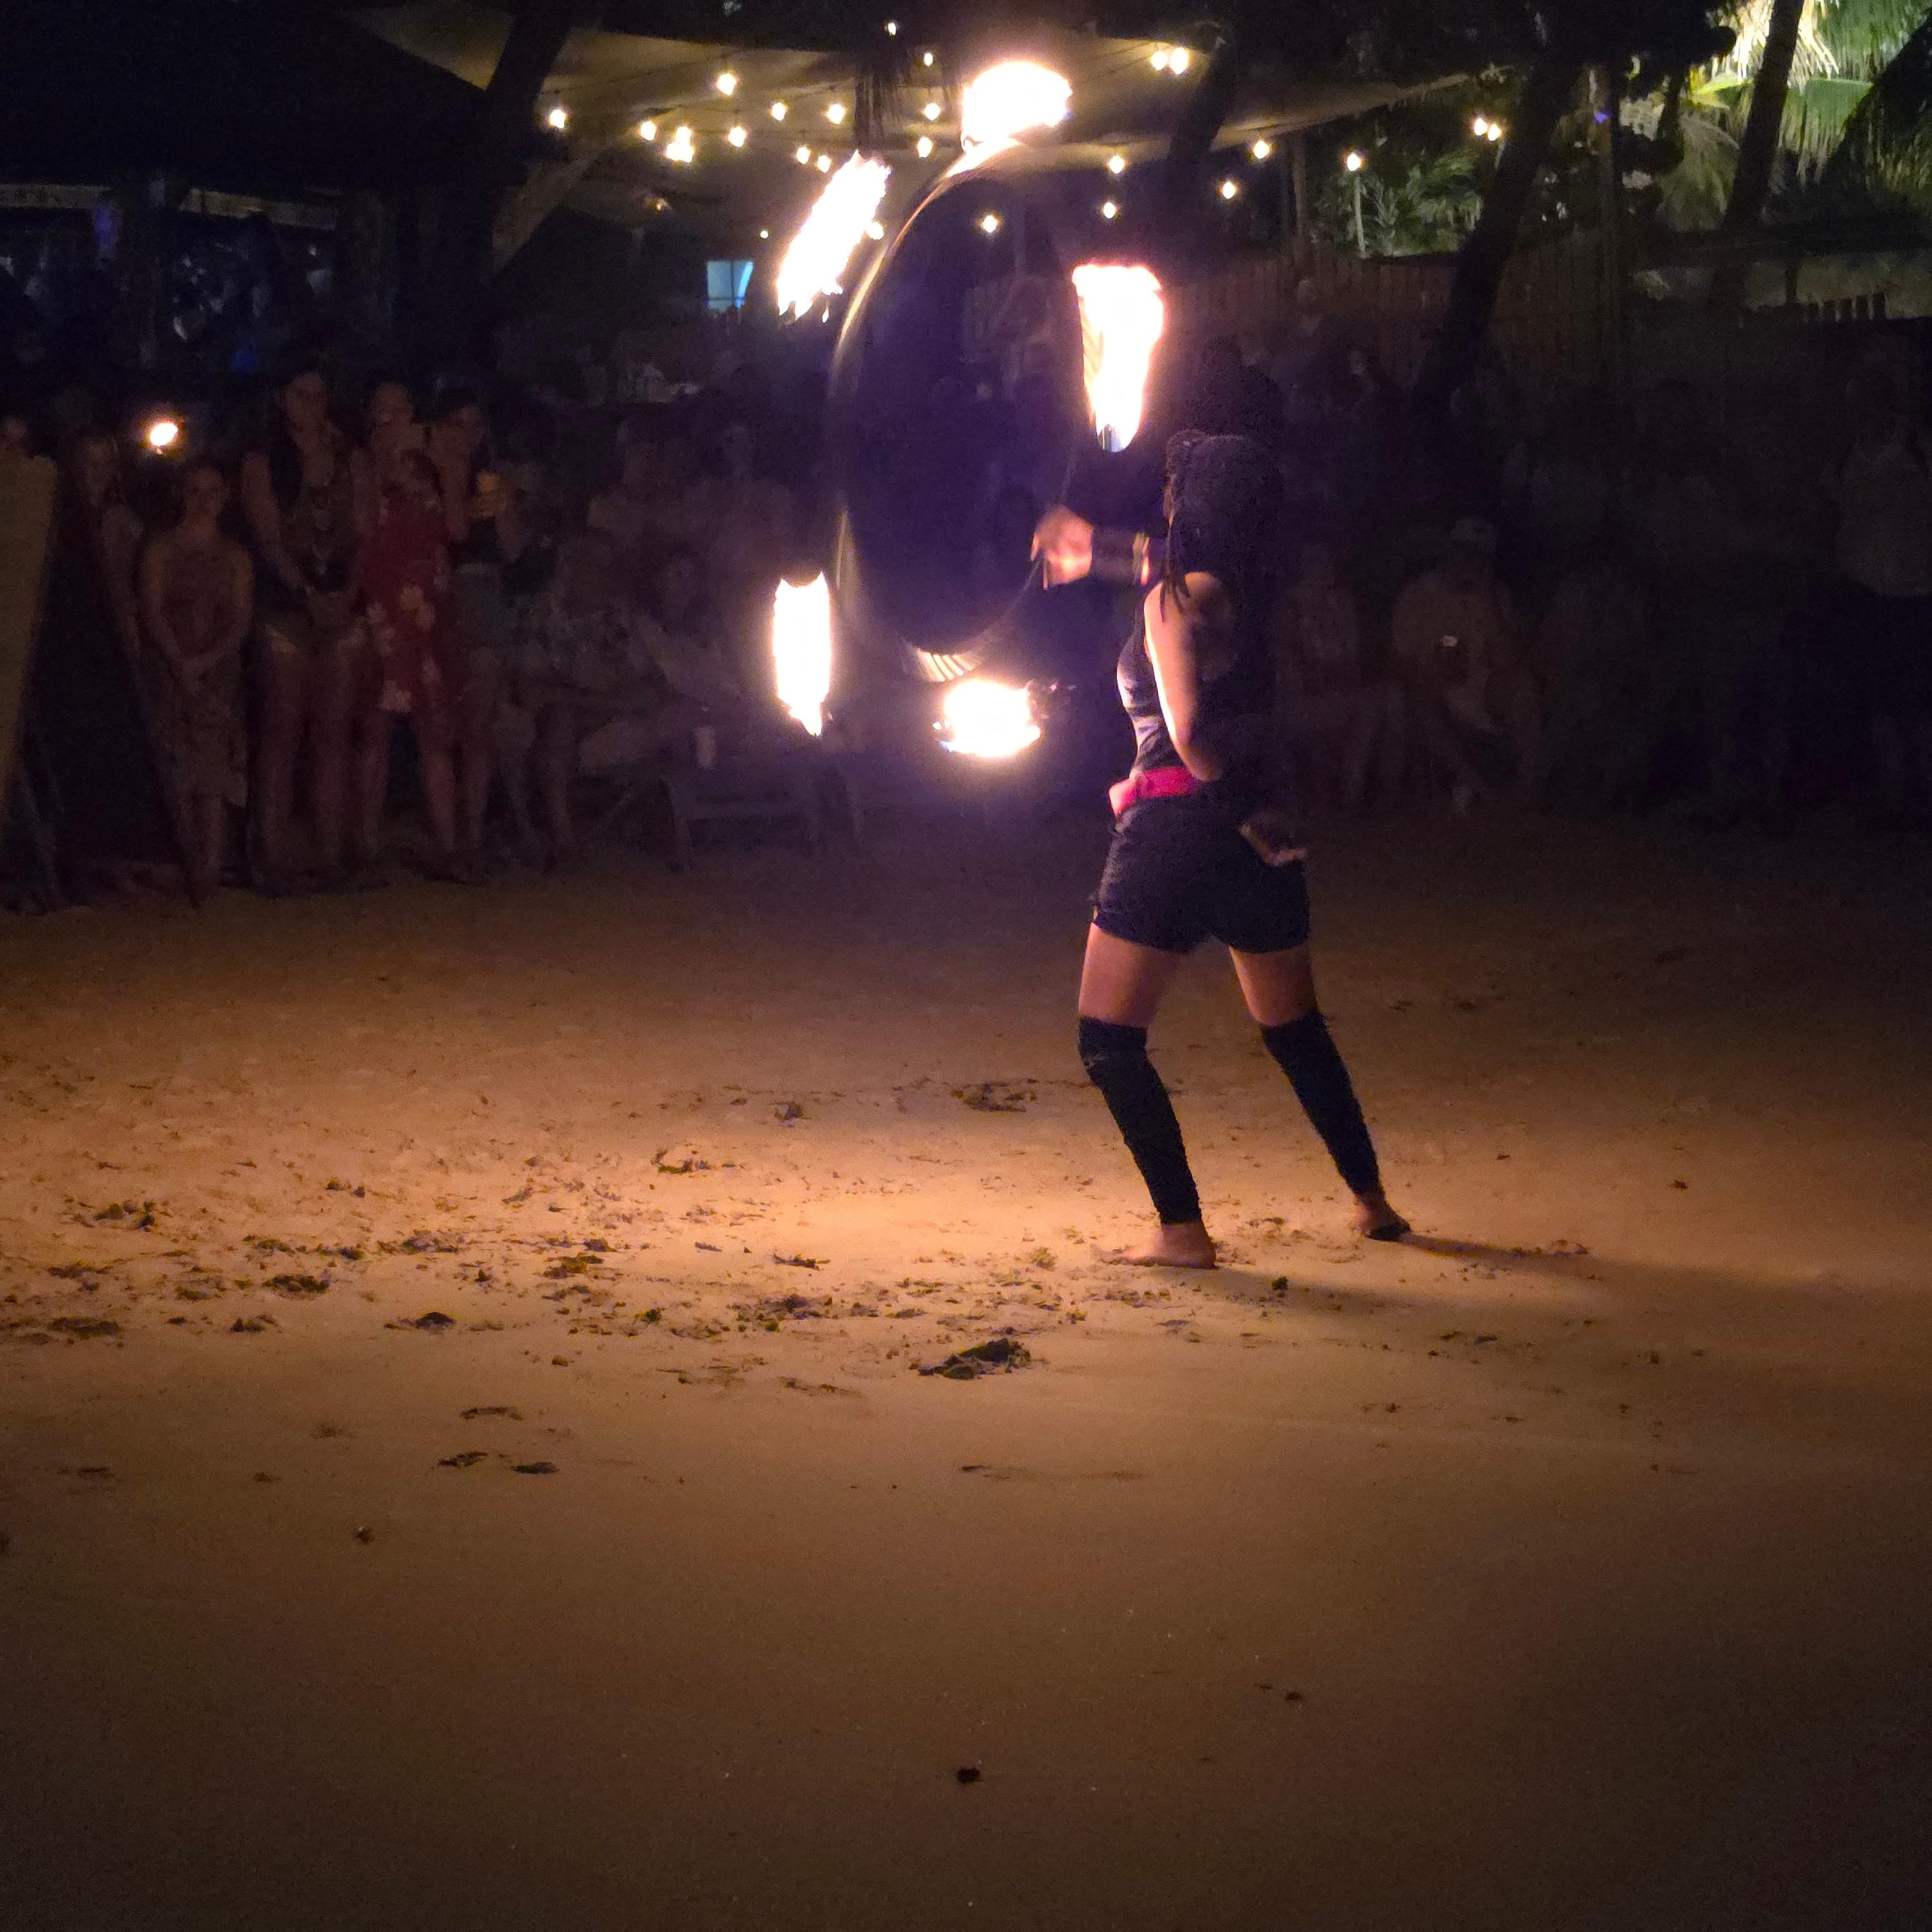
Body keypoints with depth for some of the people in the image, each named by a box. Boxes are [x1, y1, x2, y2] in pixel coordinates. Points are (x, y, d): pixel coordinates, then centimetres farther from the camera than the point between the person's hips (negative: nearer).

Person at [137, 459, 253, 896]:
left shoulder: (234, 556, 12)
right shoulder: (161, 550, 7)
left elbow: (242, 619, 5)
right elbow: (152, 613, -1)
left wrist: (205, 661, -10)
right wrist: (180, 664, -12)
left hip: (219, 670, 1)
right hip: (172, 671, -1)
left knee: (214, 775, -9)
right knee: (179, 772, -7)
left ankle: (210, 871, -16)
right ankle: (189, 868, -8)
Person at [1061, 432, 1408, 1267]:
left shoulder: (1176, 600, -12)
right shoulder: (1252, 595, 8)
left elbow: (1186, 734, -18)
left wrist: (1235, 805, -3)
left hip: (1175, 824, -7)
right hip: (1254, 831, 7)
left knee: (1109, 1040, 1)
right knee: (1295, 1030, 21)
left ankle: (1182, 1230, -7)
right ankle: (1372, 1202, 28)